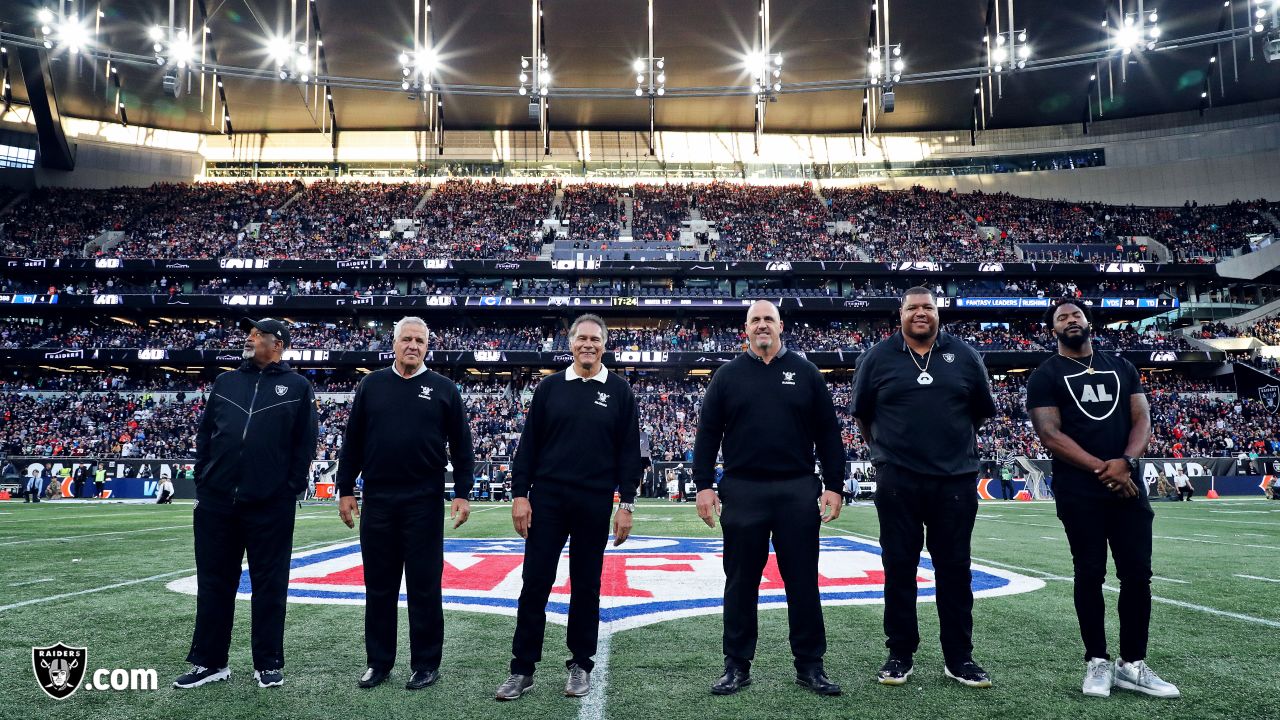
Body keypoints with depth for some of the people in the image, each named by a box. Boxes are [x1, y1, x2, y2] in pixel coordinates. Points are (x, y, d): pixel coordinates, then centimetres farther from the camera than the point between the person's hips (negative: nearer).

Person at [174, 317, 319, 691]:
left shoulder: (297, 387, 3)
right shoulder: (225, 382, 13)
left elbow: (305, 443, 0)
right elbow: (204, 434, 13)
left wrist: (291, 489, -6)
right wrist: (203, 481, 5)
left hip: (270, 505, -3)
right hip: (216, 502, 4)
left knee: (269, 584, 5)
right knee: (214, 582, 9)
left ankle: (268, 663, 15)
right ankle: (209, 662, 20)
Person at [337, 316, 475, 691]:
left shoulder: (444, 389, 2)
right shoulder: (371, 385, 7)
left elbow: (461, 445, 2)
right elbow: (352, 442, 9)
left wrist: (462, 493, -4)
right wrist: (345, 490, 5)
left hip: (424, 503, -2)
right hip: (377, 501, 2)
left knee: (424, 586, 4)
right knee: (379, 585, 10)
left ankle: (426, 664, 14)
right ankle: (378, 661, 22)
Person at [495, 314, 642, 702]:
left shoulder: (619, 391, 3)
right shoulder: (549, 387, 5)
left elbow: (629, 451, 2)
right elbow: (528, 444, 4)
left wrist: (626, 503, -2)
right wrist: (519, 494, -2)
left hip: (594, 503, 0)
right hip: (547, 499, 1)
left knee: (586, 587, 9)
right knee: (535, 585, 2)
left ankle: (581, 666, 22)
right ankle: (523, 669, 12)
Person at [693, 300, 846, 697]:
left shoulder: (805, 373, 7)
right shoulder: (728, 375, 7)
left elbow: (827, 433, 6)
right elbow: (707, 433, 5)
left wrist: (834, 485, 0)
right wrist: (703, 485, -2)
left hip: (798, 492, 0)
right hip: (742, 492, 0)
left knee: (803, 581, 6)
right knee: (741, 583, 7)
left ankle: (810, 666, 17)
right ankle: (737, 665, 18)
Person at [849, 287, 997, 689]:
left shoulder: (964, 356, 6)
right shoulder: (878, 358, 2)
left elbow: (980, 412, 16)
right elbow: (862, 415, 11)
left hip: (956, 479, 1)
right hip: (897, 481, -1)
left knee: (955, 568, 7)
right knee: (899, 567, 4)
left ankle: (959, 658, 18)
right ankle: (900, 655, 16)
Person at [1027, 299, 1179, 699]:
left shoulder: (1122, 367, 14)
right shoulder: (1046, 376, 1)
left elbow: (1142, 419, 6)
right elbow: (1050, 434, -9)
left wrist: (1125, 463, -13)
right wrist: (1102, 469, -16)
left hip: (1128, 486, 4)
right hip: (1079, 492, -4)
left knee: (1138, 574, 4)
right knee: (1090, 575, 2)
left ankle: (1133, 665, 15)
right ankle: (1097, 661, 13)